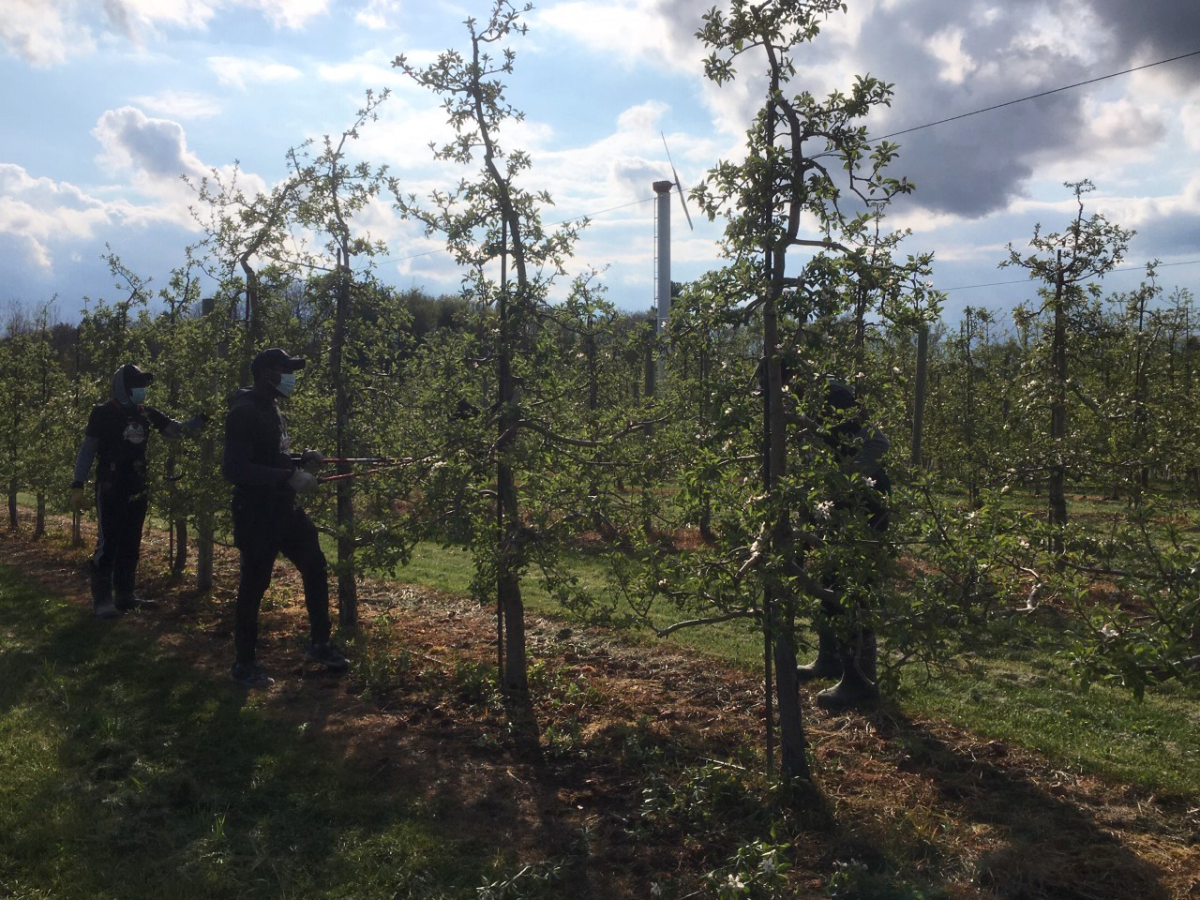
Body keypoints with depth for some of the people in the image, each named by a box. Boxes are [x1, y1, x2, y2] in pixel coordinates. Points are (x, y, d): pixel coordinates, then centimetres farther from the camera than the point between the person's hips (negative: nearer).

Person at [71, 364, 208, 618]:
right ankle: (102, 599, 1)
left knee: (131, 544, 11)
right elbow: (87, 450, -6)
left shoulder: (145, 413, 6)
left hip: (136, 489, 6)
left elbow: (178, 430, 8)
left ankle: (125, 595, 20)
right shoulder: (104, 414, -8)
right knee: (108, 543, -6)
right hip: (110, 489, -6)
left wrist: (201, 419, -10)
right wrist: (77, 485, -10)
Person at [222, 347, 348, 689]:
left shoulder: (272, 409, 11)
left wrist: (303, 460, 3)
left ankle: (320, 644, 27)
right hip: (256, 514, -9)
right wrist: (290, 477, -31)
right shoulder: (244, 413, -18)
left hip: (285, 508, 9)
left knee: (315, 567, 13)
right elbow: (234, 468, -27)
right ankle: (244, 664, 15)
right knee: (254, 585, 0)